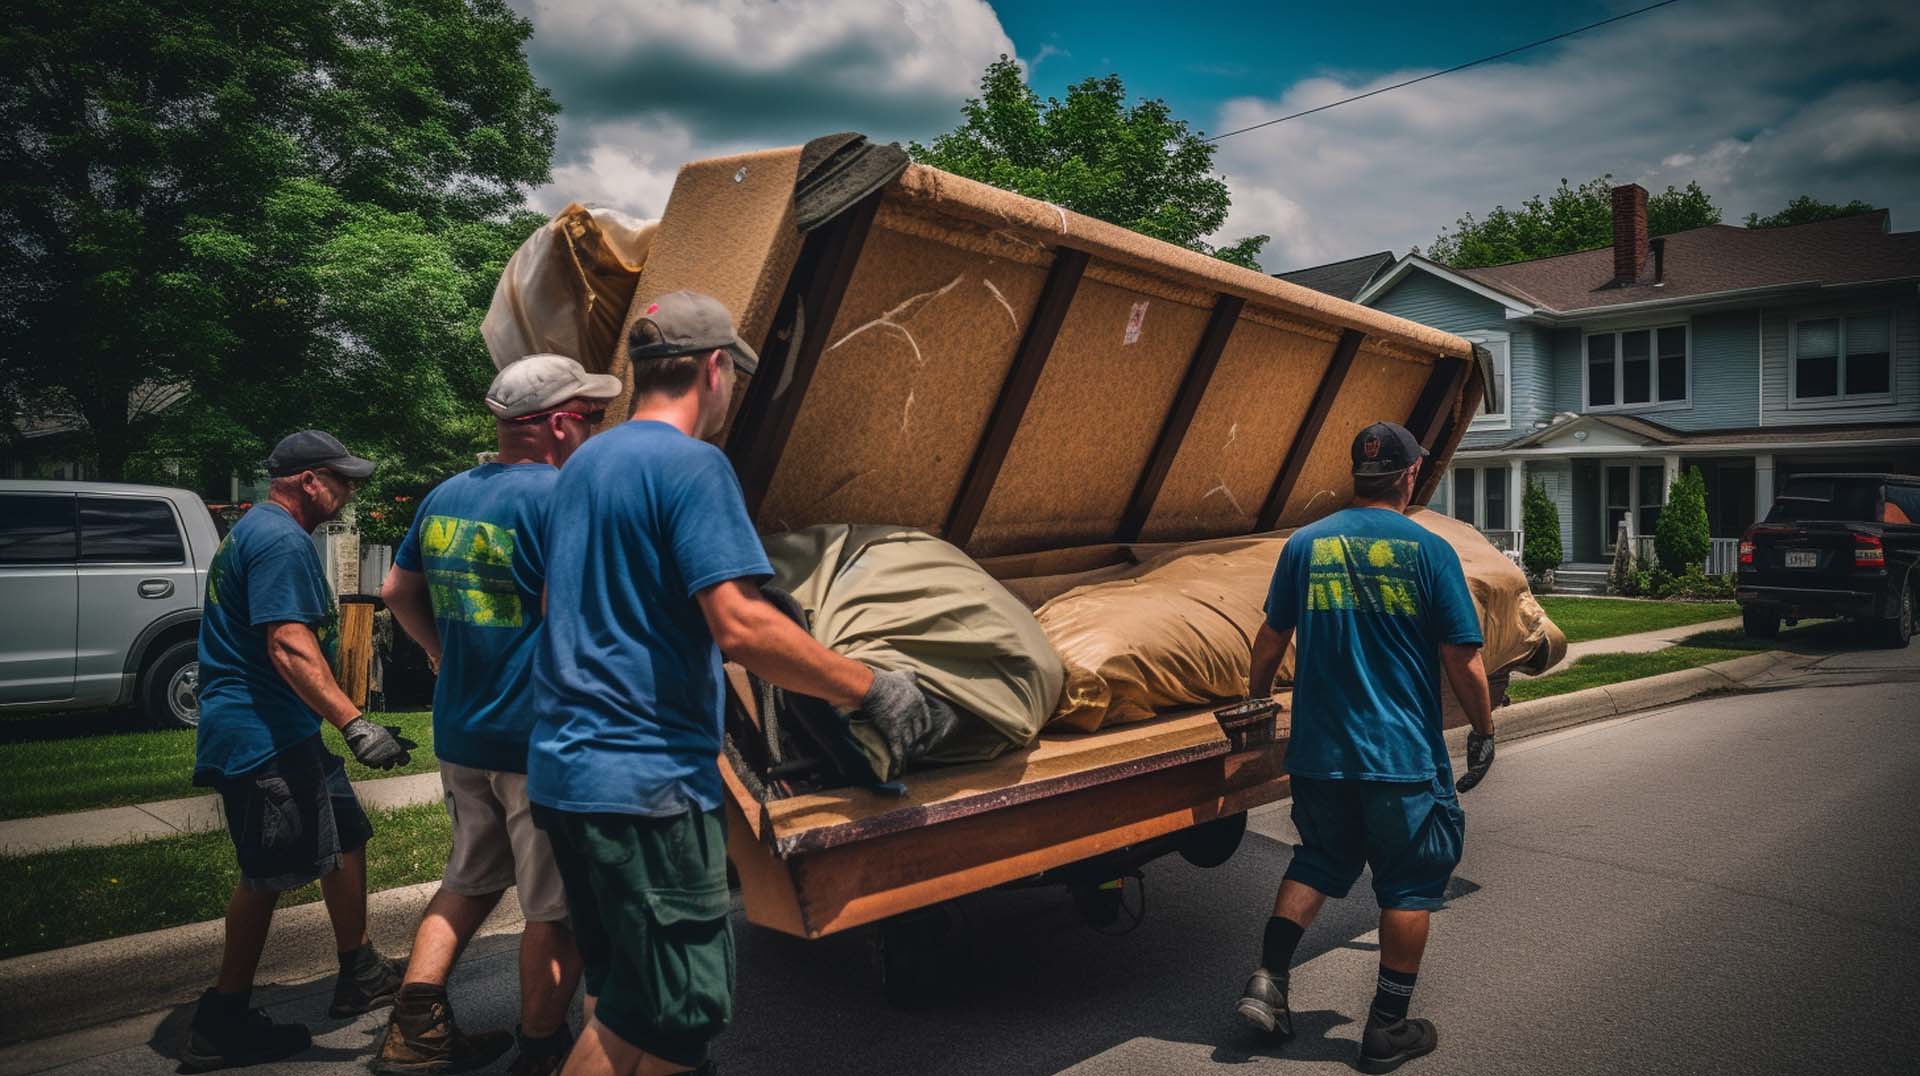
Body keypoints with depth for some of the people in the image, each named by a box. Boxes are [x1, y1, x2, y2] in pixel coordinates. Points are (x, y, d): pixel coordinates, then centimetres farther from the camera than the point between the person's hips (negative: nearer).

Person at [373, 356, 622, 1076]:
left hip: (460, 734, 8)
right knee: (556, 907, 8)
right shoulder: (562, 498, -17)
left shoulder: (447, 496, 9)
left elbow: (397, 593, 19)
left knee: (471, 879, 25)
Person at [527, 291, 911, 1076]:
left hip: (563, 768, 10)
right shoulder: (691, 463, -13)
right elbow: (741, 627, -23)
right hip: (647, 775, -10)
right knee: (677, 1013, 0)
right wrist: (867, 687, -13)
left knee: (624, 996, 20)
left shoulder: (583, 463, 15)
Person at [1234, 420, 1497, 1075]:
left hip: (1319, 751, 4)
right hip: (1404, 754, -3)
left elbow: (1271, 643, 8)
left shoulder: (1304, 544, 2)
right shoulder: (1428, 550, -8)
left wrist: (1256, 702, 23)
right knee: (1410, 885, 12)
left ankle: (1268, 983, 14)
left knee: (1317, 863, 22)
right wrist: (1483, 732, 6)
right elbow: (1463, 659, -8)